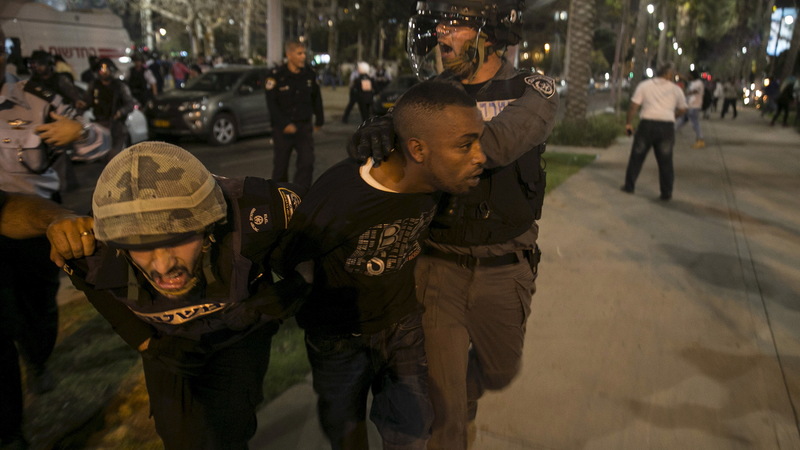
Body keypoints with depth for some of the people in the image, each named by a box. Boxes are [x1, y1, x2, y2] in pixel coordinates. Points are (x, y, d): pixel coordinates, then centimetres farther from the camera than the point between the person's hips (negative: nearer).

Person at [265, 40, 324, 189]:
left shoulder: (310, 74, 2)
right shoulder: (276, 75, -10)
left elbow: (316, 98, 14)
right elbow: (272, 103, -12)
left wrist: (319, 120, 18)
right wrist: (284, 124, -20)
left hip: (304, 126, 3)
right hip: (283, 128, -3)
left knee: (307, 162, -9)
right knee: (281, 164, 9)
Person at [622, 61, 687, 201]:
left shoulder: (644, 85, 6)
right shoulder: (675, 89, 10)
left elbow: (634, 106, 0)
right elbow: (682, 109, 15)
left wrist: (628, 123, 6)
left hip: (647, 124, -1)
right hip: (667, 126, 1)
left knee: (637, 156, 12)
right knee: (665, 161, 6)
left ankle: (629, 186, 17)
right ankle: (666, 192, 10)